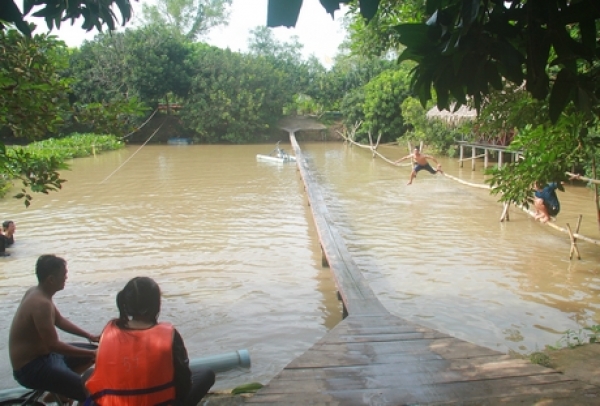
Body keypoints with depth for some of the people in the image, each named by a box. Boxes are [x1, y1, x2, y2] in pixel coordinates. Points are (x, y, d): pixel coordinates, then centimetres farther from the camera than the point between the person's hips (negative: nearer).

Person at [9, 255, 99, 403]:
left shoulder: (36, 292, 4)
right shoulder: (41, 303, -27)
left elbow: (59, 320, 16)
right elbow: (53, 345, -27)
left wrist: (89, 336, 9)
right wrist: (91, 353, -20)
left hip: (43, 355, 10)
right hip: (31, 369, -10)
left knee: (90, 355, 20)